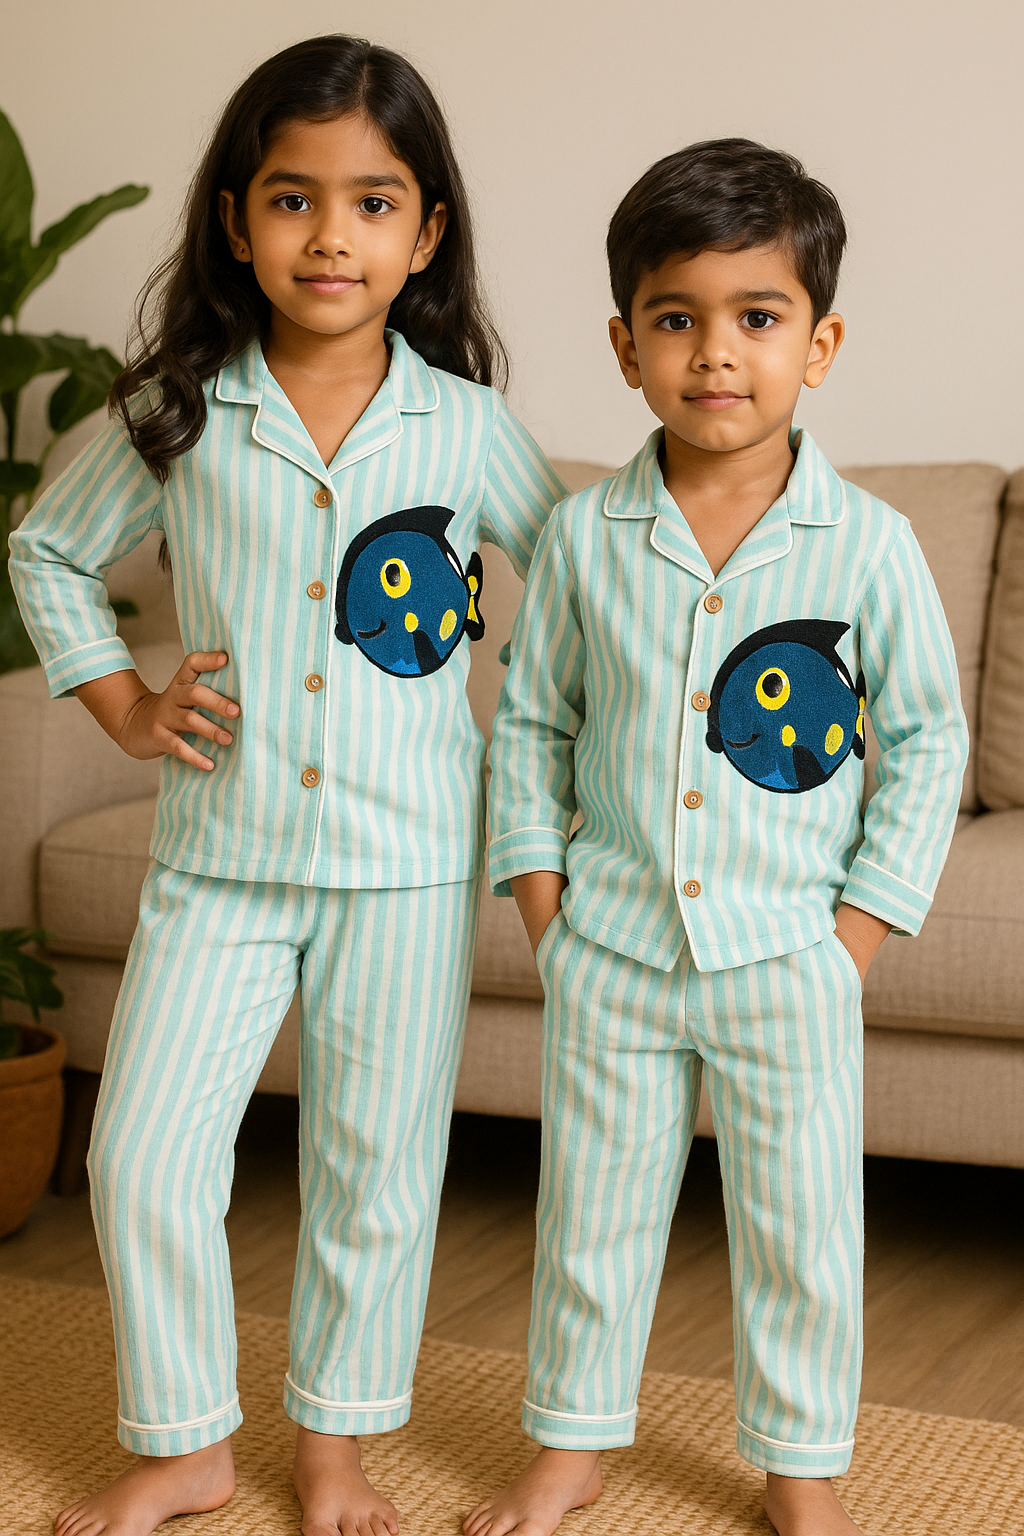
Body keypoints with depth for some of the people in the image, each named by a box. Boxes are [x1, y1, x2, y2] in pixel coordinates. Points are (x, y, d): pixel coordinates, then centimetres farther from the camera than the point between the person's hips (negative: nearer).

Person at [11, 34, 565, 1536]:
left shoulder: (465, 428, -3)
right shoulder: (177, 415, -1)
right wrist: (124, 705, 6)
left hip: (407, 859, 0)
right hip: (220, 856, 1)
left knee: (377, 1169, 9)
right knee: (144, 1158, 1)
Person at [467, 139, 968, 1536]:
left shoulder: (868, 545, -7)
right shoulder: (582, 536, -2)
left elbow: (928, 735, 0)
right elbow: (531, 720, 8)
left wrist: (862, 925, -4)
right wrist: (541, 897, 1)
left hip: (787, 961, -1)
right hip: (611, 952, 2)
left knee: (801, 1228, 9)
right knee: (592, 1210, 14)